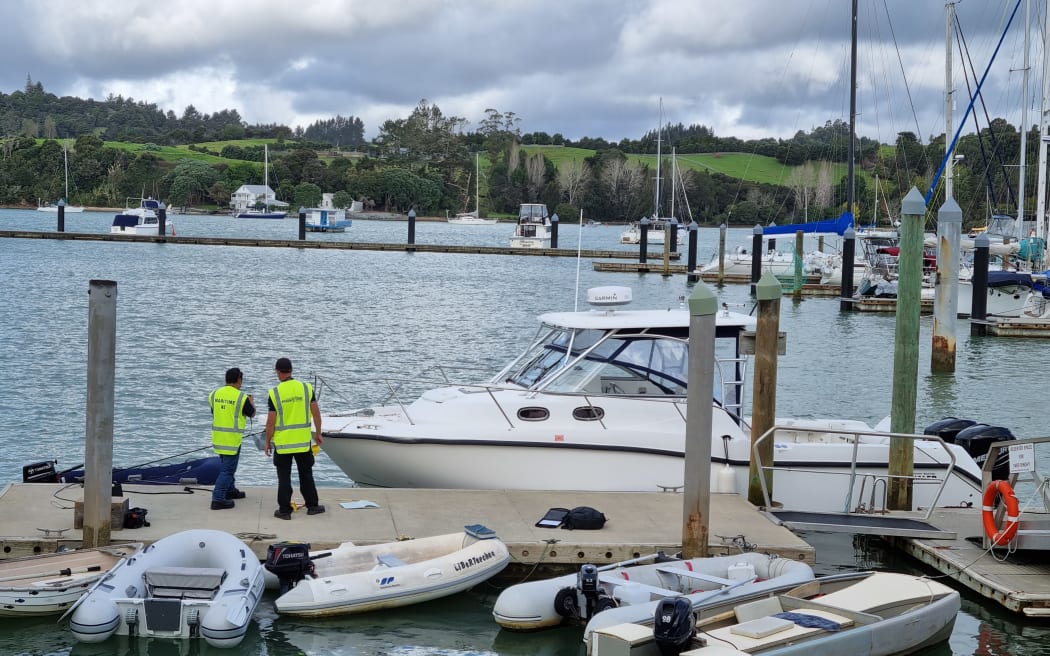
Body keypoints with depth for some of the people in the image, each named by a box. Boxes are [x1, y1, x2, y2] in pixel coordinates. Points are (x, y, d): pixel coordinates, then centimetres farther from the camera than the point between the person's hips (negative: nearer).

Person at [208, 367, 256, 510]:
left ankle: (230, 490, 38)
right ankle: (218, 499, -6)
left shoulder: (215, 394, 1)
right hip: (232, 439, -6)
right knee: (227, 470, -2)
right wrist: (251, 402, 23)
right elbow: (252, 414, 1)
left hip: (217, 438, 6)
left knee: (226, 465, 24)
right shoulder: (241, 397, -14)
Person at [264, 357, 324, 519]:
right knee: (306, 474, 15)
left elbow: (271, 421, -8)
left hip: (282, 443, -2)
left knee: (284, 477, 7)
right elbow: (316, 413, -1)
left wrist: (268, 442, 3)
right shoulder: (306, 388, -4)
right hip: (303, 441, 2)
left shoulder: (274, 393, -11)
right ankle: (312, 506, 22)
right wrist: (318, 434, 11)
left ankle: (284, 510, 9)